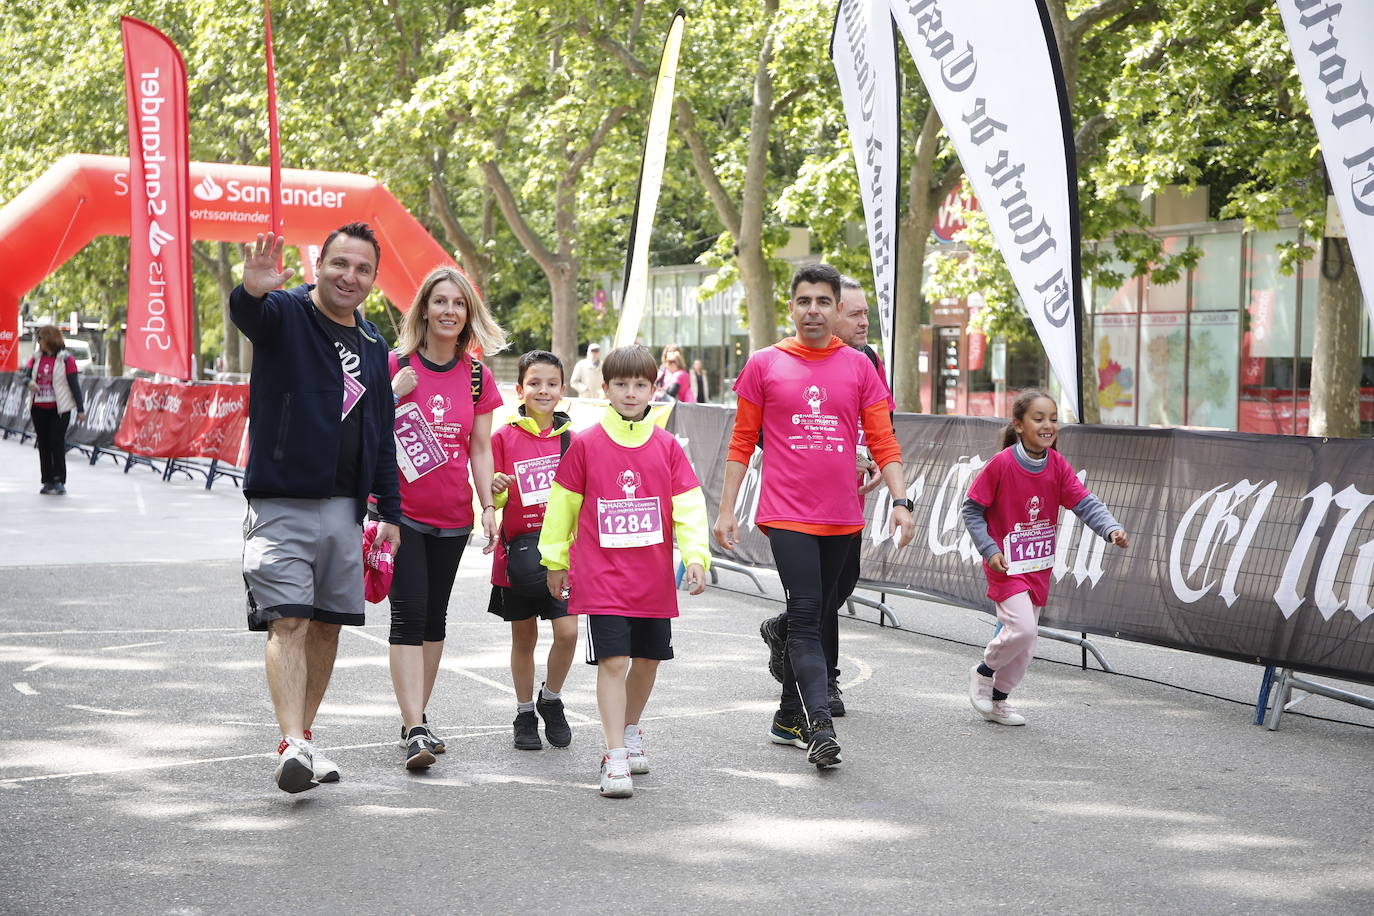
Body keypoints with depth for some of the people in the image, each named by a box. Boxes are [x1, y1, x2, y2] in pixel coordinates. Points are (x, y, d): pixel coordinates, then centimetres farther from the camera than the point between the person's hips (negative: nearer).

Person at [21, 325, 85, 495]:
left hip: (59, 409, -5)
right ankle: (48, 481, 15)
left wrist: (80, 409, -9)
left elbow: (75, 384, -6)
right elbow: (26, 374, 1)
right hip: (39, 409, 6)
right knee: (43, 444, 8)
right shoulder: (36, 358, 9)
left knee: (57, 443, -8)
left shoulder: (66, 359, -6)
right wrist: (30, 382, -25)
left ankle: (59, 481, -2)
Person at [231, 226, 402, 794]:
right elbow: (247, 315, -29)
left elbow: (381, 434, 18)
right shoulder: (284, 315, -4)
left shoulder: (372, 346, 14)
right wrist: (253, 291, -53)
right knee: (288, 622, -15)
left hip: (344, 507, 6)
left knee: (327, 625, 9)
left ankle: (304, 738, 20)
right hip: (281, 504, -6)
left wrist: (389, 510, 14)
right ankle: (292, 745, -23)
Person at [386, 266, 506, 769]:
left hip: (452, 515, 4)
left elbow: (480, 449, 9)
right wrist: (394, 394, -16)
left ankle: (417, 716, 24)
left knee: (434, 614, 11)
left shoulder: (477, 377, 5)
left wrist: (489, 506, 2)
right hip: (402, 511, -4)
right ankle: (415, 730, -16)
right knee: (408, 612, -12)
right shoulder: (396, 366, -4)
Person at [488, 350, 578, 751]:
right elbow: (493, 502, 1)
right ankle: (525, 714, 24)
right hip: (519, 550, -1)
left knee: (567, 631, -10)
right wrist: (496, 489, -21)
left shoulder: (572, 438, 4)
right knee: (523, 638, 9)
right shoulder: (504, 438, -1)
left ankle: (551, 699, 15)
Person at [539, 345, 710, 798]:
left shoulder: (666, 446, 2)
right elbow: (562, 505, 6)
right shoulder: (585, 445, -3)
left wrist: (695, 556, -13)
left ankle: (631, 732, 39)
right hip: (601, 576, -3)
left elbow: (688, 505, 0)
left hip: (654, 578, 3)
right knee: (612, 662, -11)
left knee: (648, 659, 15)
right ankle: (615, 759, -7)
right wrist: (555, 561, 9)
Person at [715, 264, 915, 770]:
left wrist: (900, 501, -7)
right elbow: (742, 442, 7)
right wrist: (726, 510, 3)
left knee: (811, 616, 12)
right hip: (786, 514, -3)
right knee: (805, 615, -13)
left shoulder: (859, 367, 7)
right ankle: (820, 726, -18)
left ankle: (789, 717, 24)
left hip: (841, 517, 3)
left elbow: (883, 442, 6)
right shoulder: (764, 365, 3)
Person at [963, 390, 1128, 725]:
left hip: (1039, 566, 6)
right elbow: (971, 510, -9)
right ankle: (983, 672, 7)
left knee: (1024, 643, 11)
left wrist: (1112, 529, -28)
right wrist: (990, 550, -18)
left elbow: (1085, 503, -11)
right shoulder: (1000, 464, -16)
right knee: (1022, 628, -20)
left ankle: (997, 700, 30)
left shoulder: (1058, 466, -3)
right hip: (1006, 564, -5)